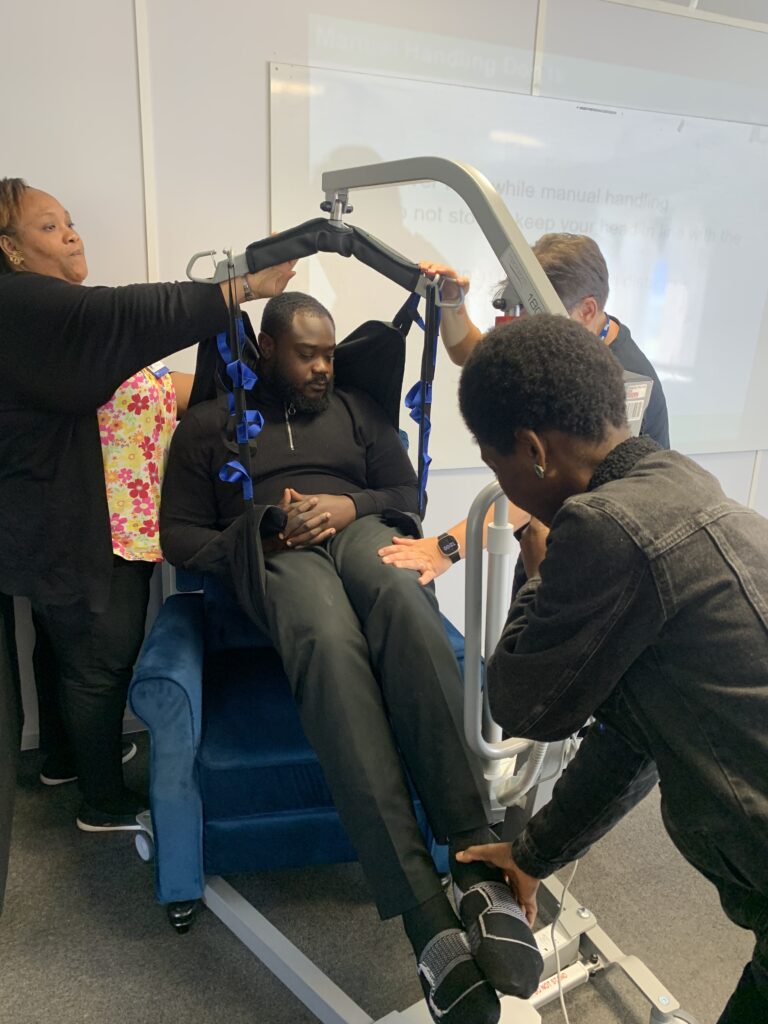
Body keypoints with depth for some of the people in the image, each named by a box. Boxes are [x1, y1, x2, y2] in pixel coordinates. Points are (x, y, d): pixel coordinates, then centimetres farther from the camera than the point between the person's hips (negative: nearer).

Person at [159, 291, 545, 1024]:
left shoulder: (356, 408, 26)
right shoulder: (209, 423, 20)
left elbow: (409, 494, 18)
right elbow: (179, 536, 13)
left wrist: (350, 504, -4)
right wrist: (255, 532, -7)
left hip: (359, 528, 2)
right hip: (274, 551, -2)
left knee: (406, 605, -38)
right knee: (330, 643, -39)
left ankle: (479, 862, -40)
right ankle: (429, 923, -45)